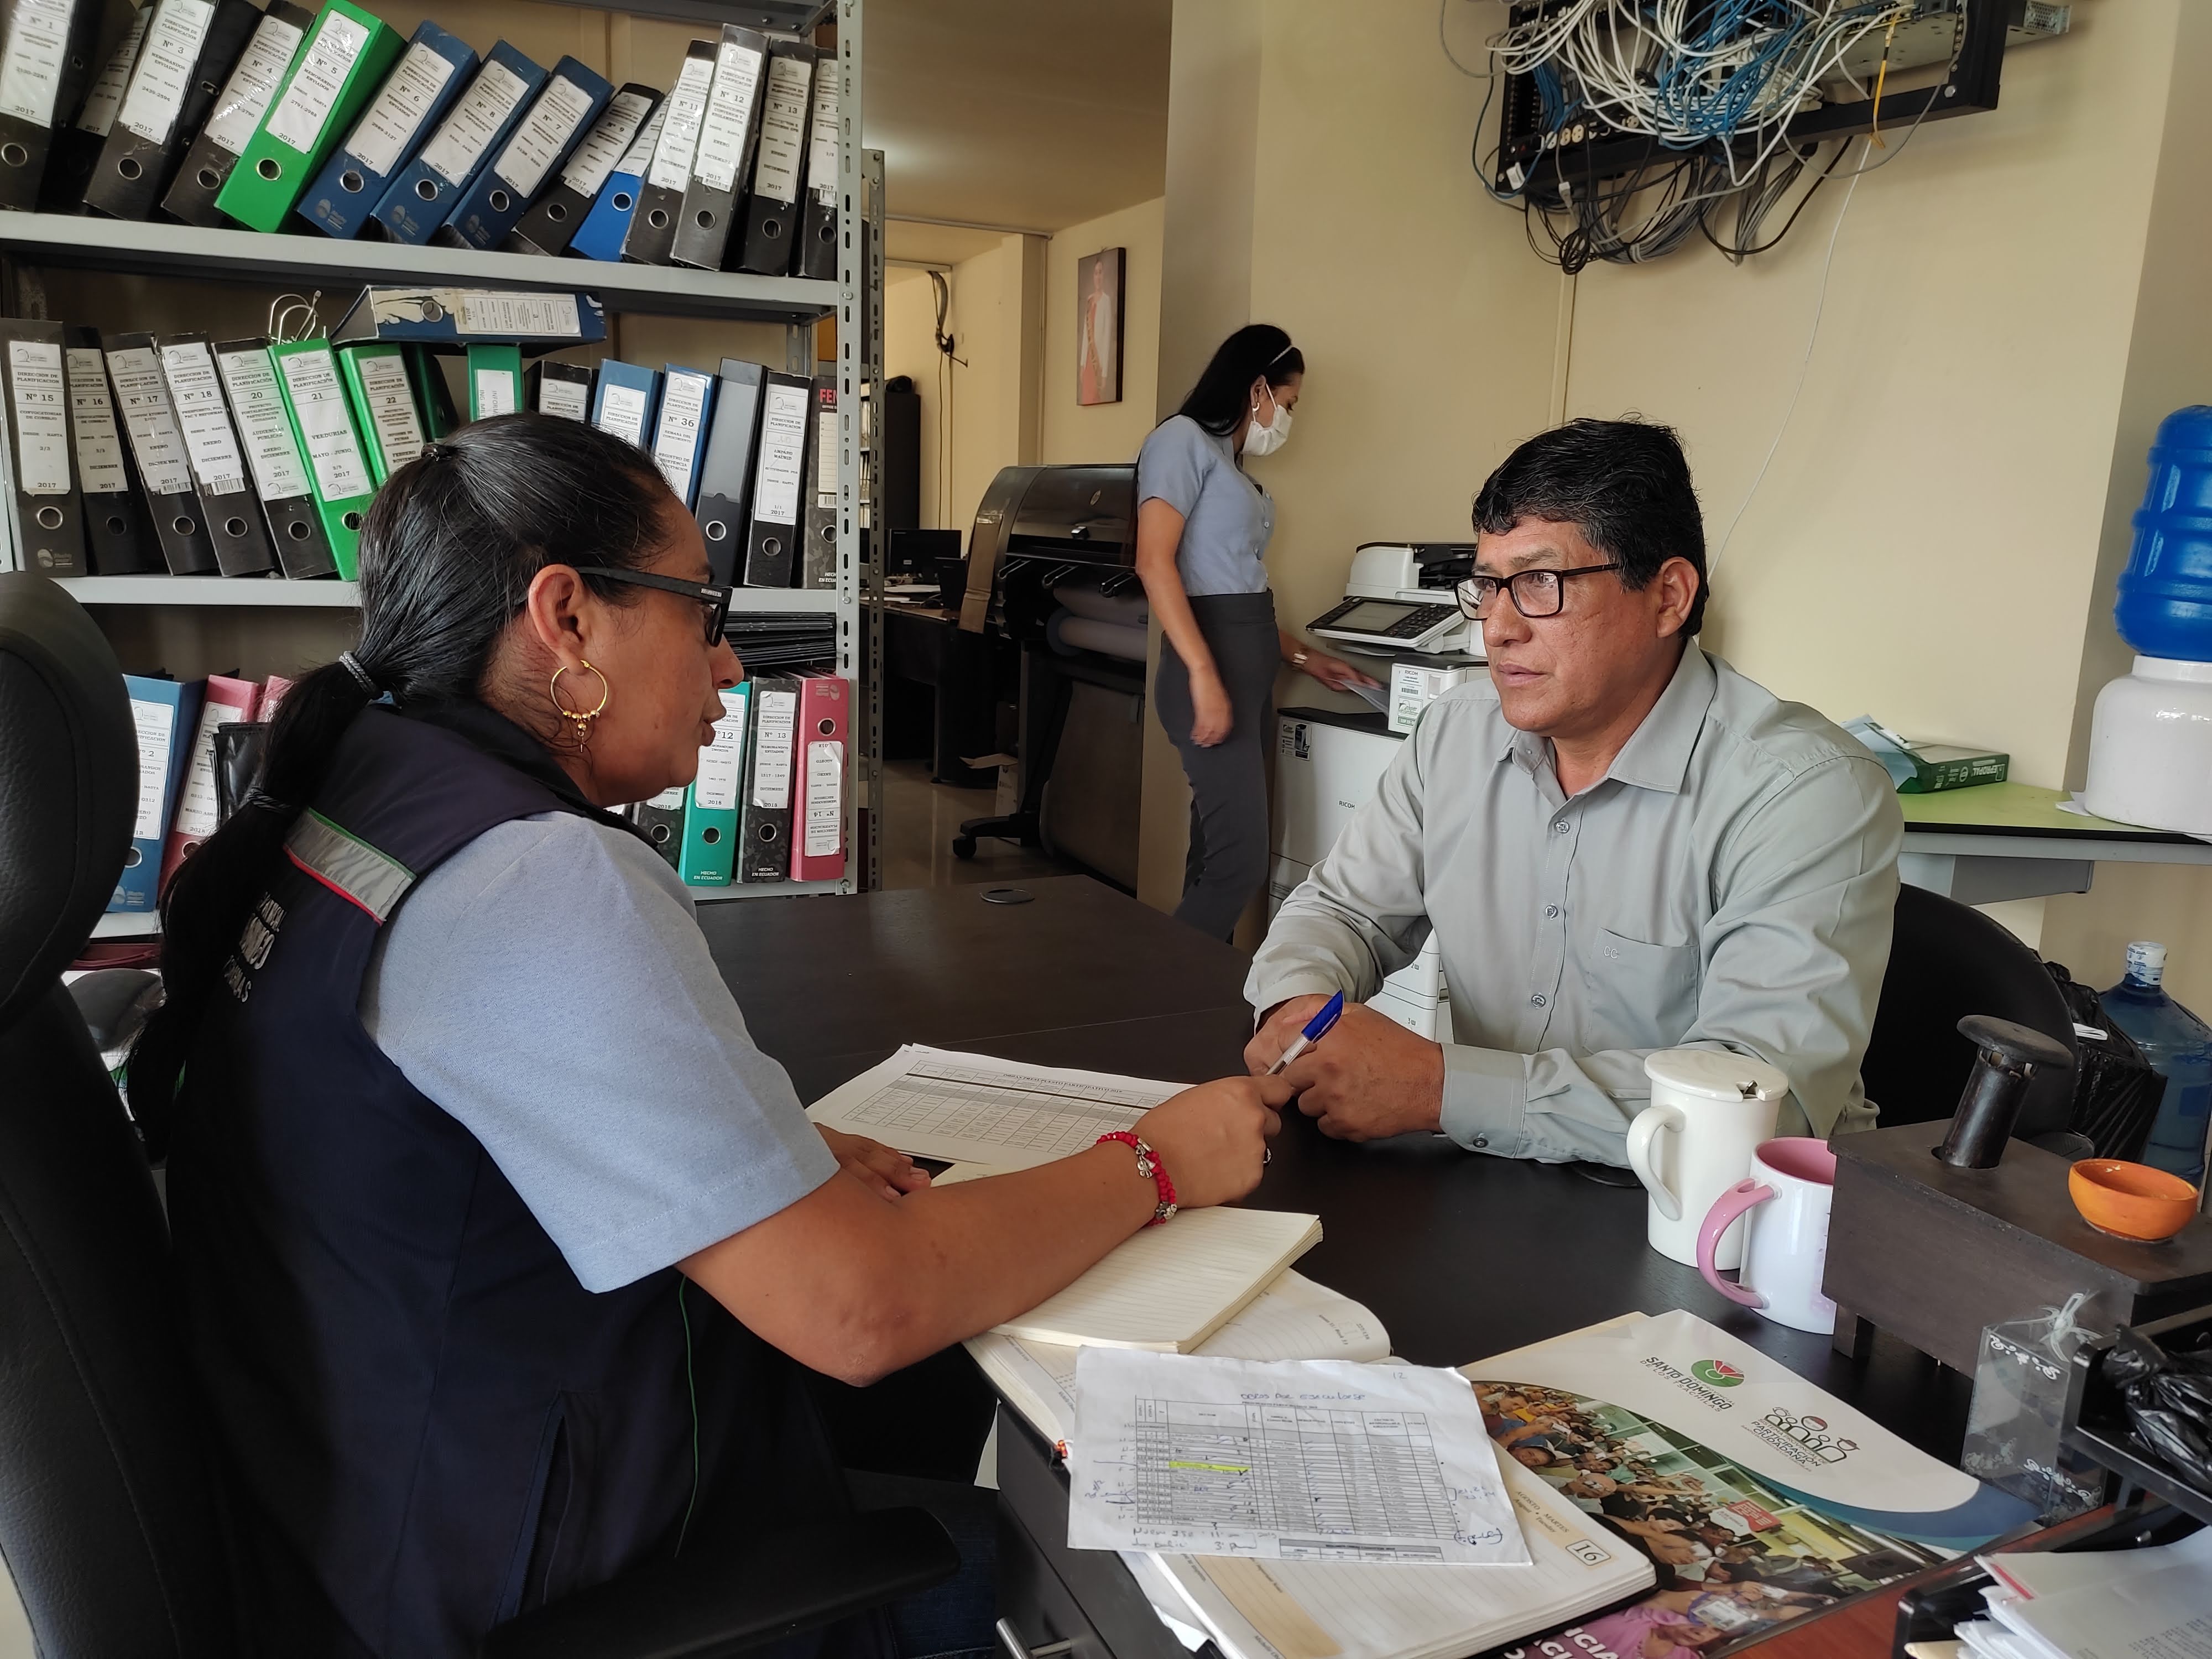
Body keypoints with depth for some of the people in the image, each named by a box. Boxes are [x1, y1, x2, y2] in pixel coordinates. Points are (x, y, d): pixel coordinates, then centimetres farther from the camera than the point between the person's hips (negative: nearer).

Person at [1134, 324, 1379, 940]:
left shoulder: (1232, 464, 21)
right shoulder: (1185, 438, -4)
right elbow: (1154, 562, -15)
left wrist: (1305, 658, 25)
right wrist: (1203, 675, -24)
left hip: (1251, 667, 9)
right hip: (1214, 662, -9)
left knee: (1217, 854, 7)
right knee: (1239, 860, -11)